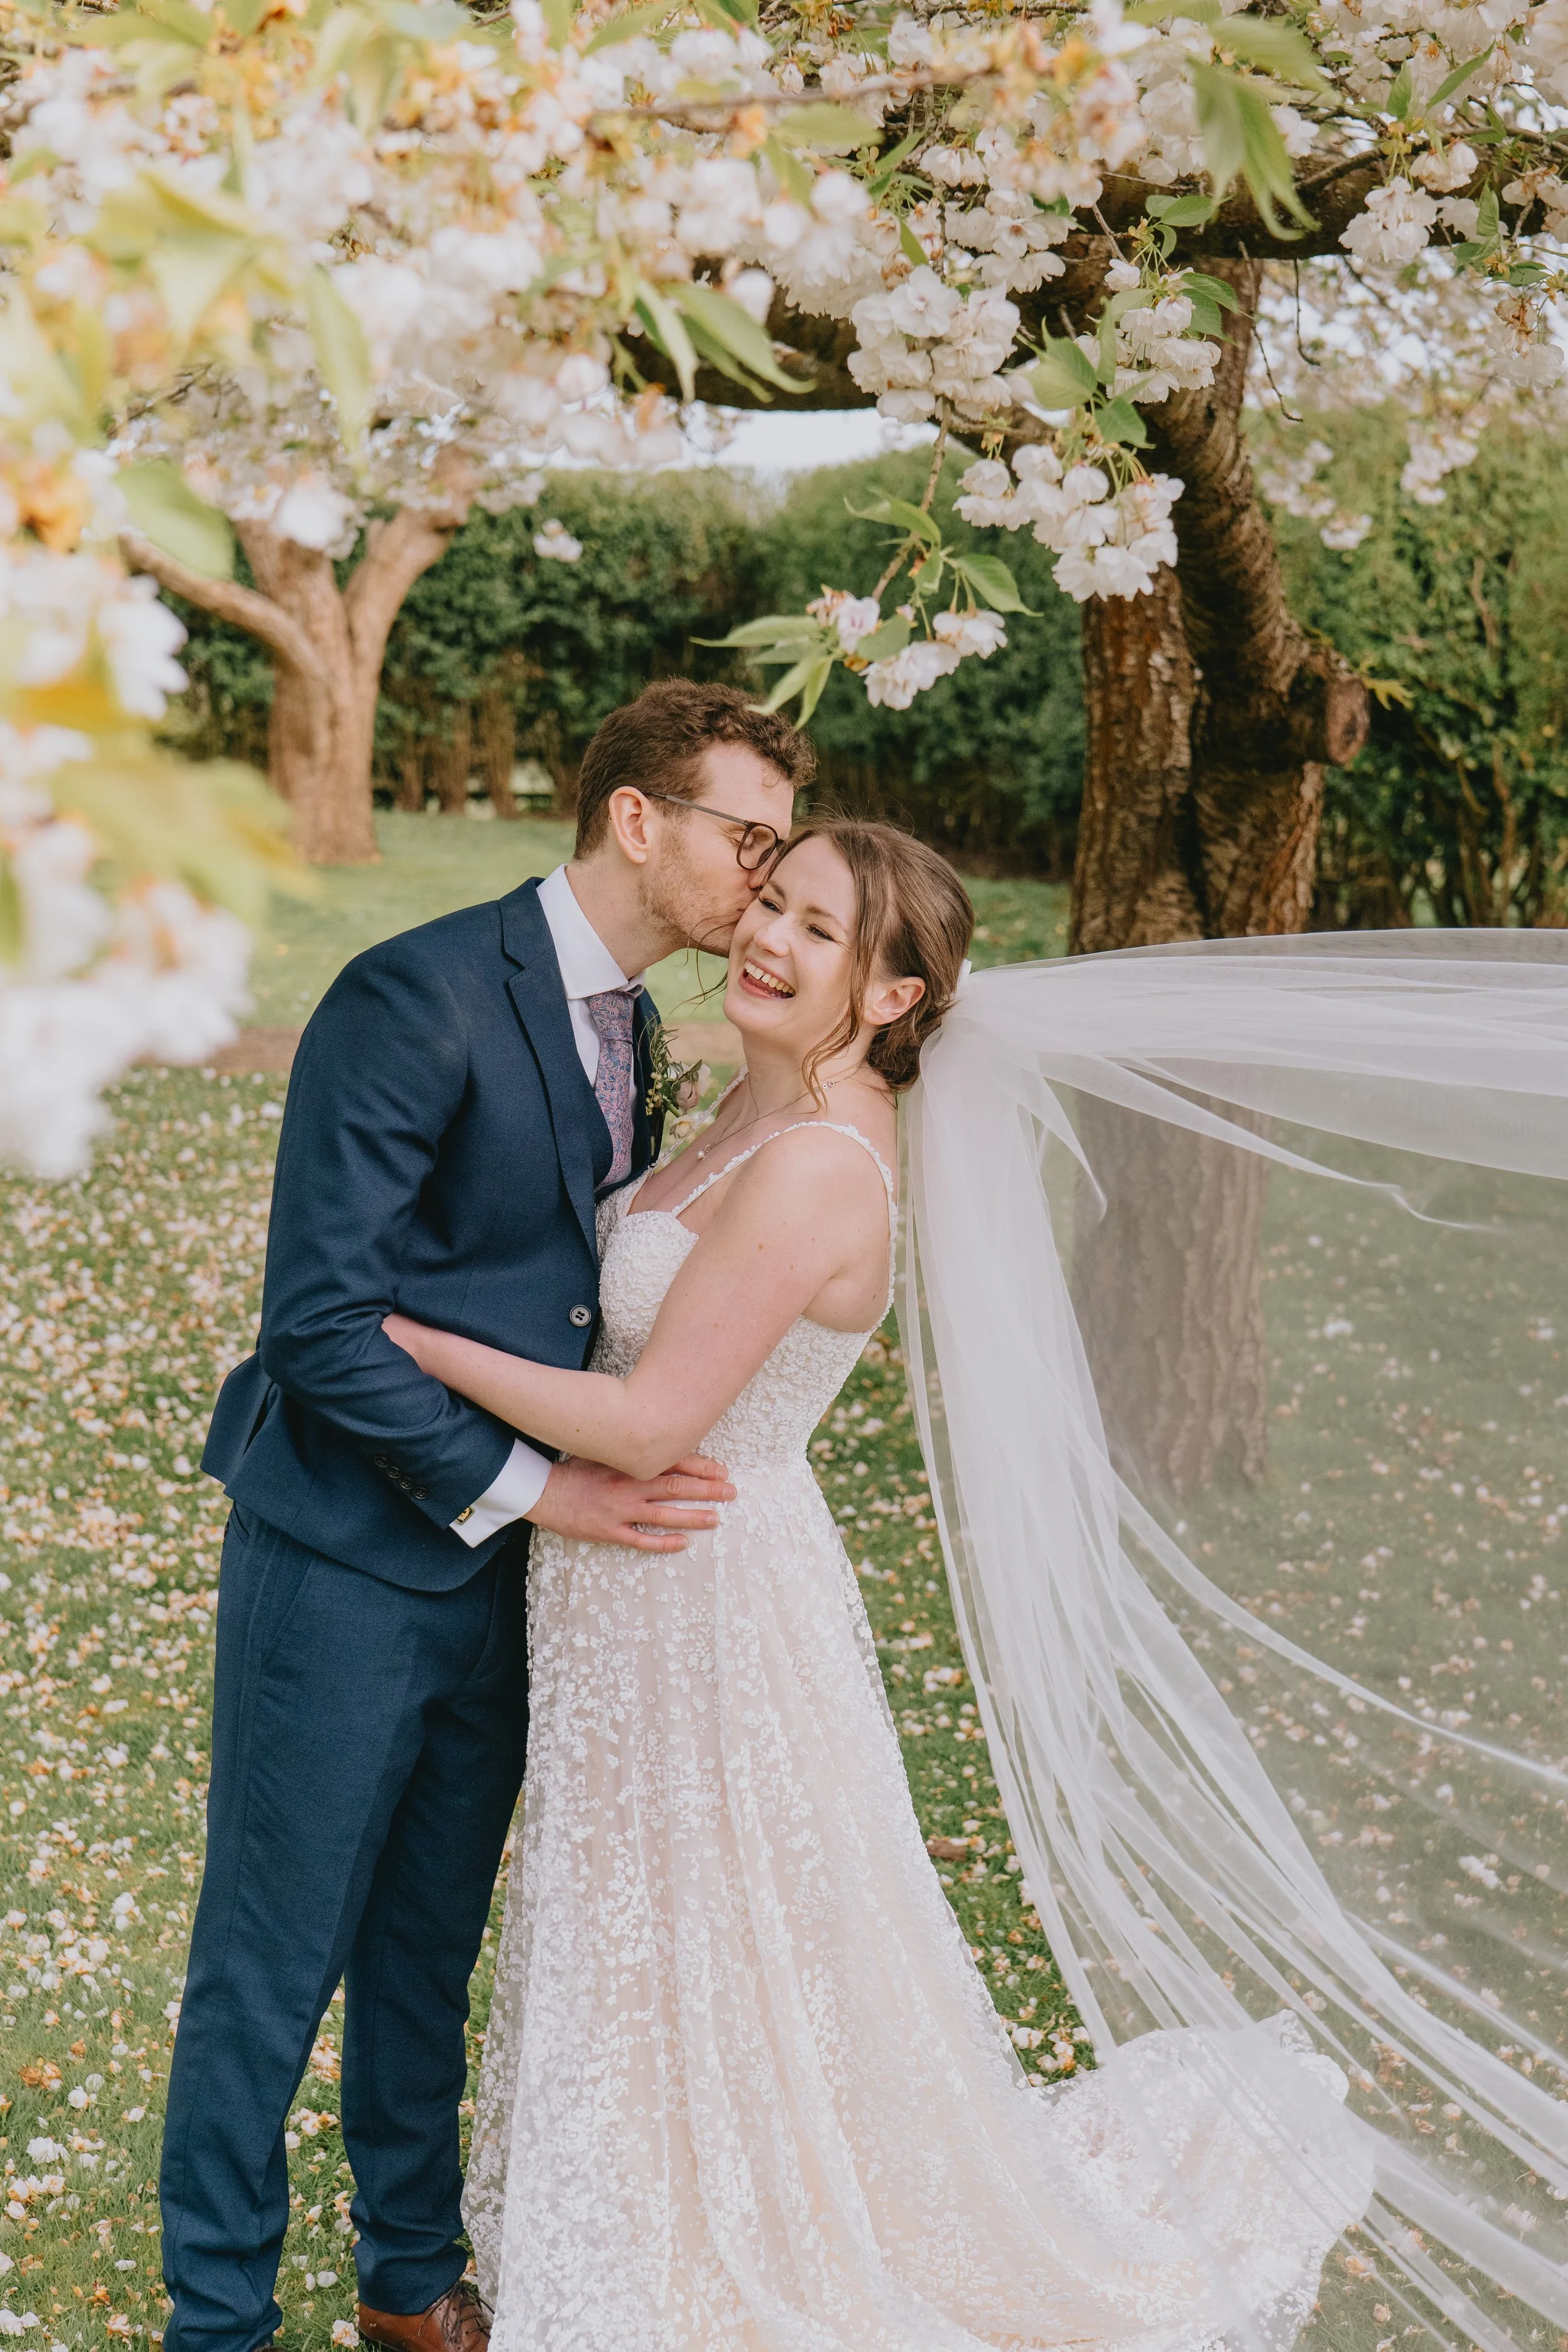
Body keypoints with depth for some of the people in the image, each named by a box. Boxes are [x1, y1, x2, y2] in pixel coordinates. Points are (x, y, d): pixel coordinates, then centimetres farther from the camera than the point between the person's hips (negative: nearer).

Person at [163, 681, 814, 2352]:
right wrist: (528, 1486, -19)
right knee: (272, 1964, 5)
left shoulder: (629, 1028, 7)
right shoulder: (420, 999, -20)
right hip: (351, 1566, -8)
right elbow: (320, 1317, -22)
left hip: (498, 1564, 8)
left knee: (429, 1947, 20)